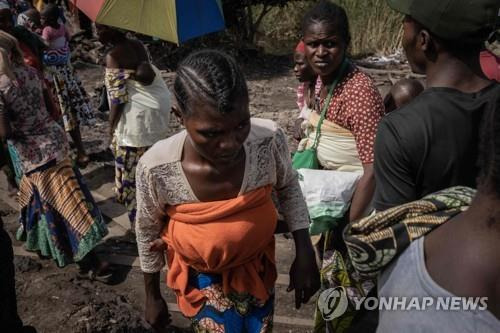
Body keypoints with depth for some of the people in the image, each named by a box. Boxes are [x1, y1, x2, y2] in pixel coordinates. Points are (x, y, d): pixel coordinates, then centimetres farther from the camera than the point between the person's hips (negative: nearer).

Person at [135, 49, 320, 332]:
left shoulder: (270, 140, -28)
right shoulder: (156, 168, -31)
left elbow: (288, 187, -5)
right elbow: (148, 231, -10)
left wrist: (305, 254, -10)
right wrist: (153, 296, 3)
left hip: (257, 264, 2)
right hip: (203, 275, -2)